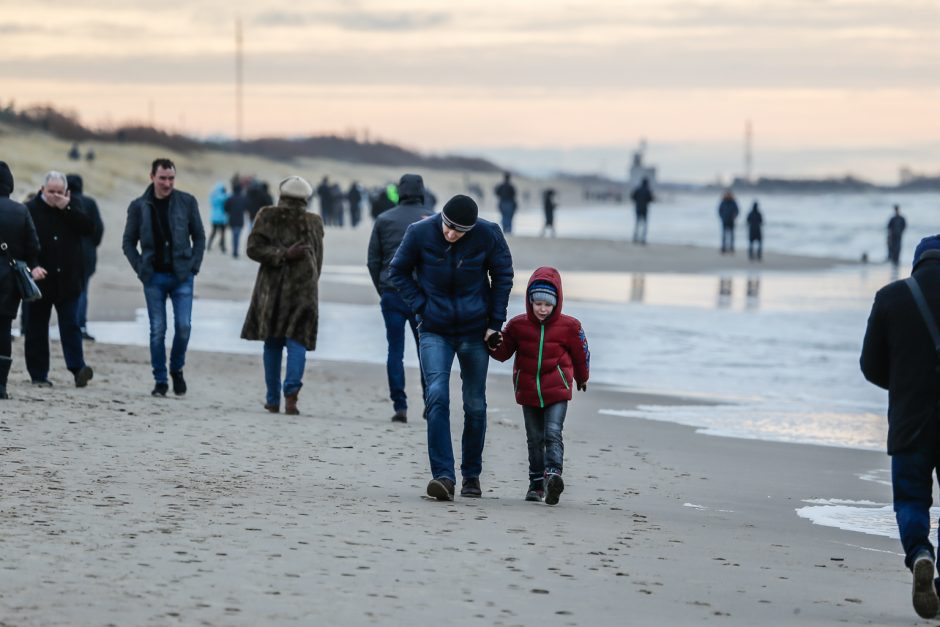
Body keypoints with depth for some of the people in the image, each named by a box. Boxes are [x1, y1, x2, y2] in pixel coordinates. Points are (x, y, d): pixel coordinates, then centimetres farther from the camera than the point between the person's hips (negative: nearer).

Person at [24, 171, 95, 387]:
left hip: (67, 280, 1)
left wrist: (67, 208, -13)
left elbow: (89, 229, -7)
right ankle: (38, 375, 10)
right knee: (36, 329, 4)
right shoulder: (30, 209, -4)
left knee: (70, 325, -3)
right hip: (39, 280, -1)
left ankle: (77, 369, -9)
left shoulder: (73, 206, 6)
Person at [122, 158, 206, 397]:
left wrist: (194, 266, -2)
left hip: (182, 276, 0)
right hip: (154, 277, 0)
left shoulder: (187, 202, 2)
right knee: (157, 330, 0)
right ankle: (160, 381, 9)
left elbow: (199, 237, 9)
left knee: (183, 326, -9)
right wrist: (141, 269, -3)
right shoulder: (139, 206, 2)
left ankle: (177, 369, 15)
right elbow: (128, 242, 8)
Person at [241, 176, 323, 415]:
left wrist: (282, 254, -11)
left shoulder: (268, 216, 0)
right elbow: (318, 260, 11)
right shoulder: (314, 222, 4)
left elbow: (254, 248, -10)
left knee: (272, 342, 10)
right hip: (303, 288, 0)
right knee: (297, 341, -2)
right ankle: (291, 391, -23)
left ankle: (273, 399, 12)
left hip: (272, 288, 0)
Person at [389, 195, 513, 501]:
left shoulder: (488, 235, -13)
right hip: (435, 331, -1)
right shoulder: (420, 233, -13)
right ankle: (443, 476, -21)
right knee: (437, 397, -17)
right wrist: (421, 308, -6)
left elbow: (502, 275, 3)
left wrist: (495, 321, 0)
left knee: (475, 405, 8)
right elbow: (398, 271, 2)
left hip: (475, 331, 1)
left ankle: (472, 475, 24)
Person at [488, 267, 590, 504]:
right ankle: (537, 482, 18)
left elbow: (581, 354, 9)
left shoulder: (569, 326, -5)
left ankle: (553, 474, -29)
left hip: (557, 391, -3)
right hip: (528, 391, 3)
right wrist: (494, 345, -17)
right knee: (535, 439, 10)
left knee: (553, 434, -17)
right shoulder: (518, 325, -1)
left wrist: (582, 378, 22)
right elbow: (503, 352, 6)